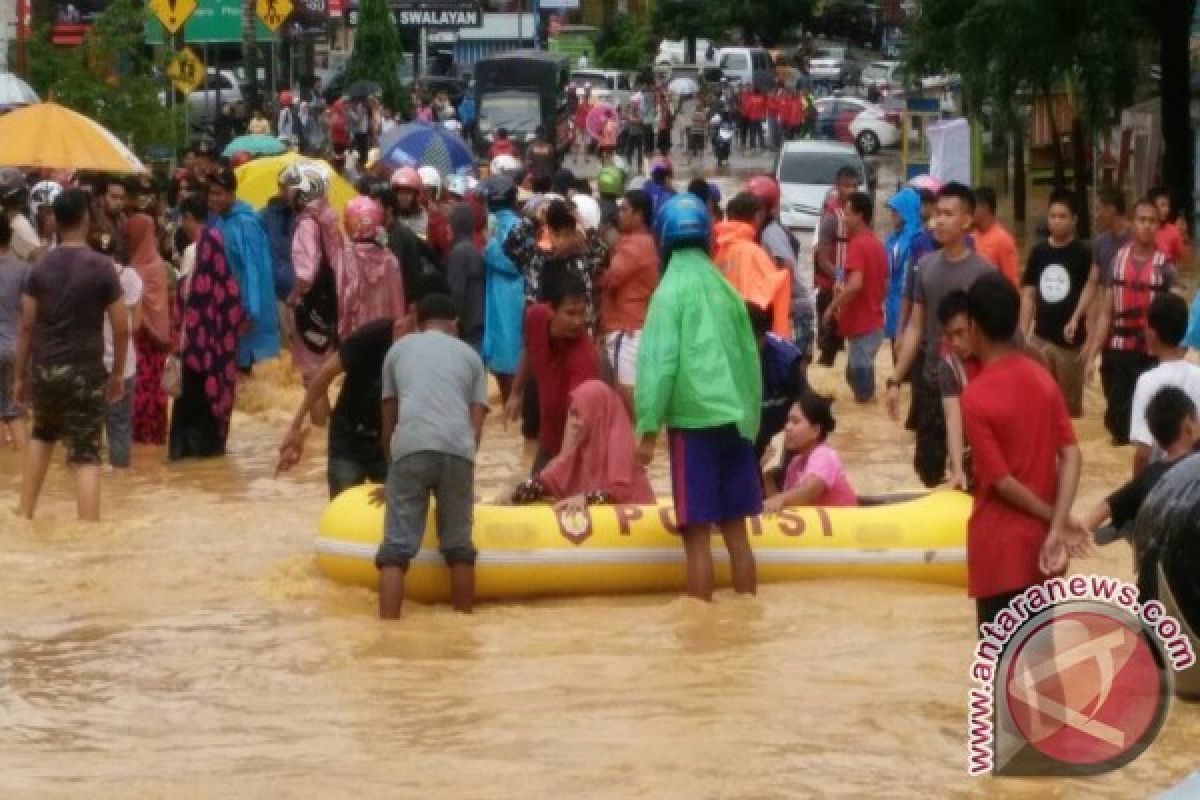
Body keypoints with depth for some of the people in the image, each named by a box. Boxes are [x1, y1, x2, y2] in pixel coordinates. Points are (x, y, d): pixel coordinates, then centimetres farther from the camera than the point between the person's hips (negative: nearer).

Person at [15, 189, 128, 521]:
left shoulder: (41, 268, 1)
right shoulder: (101, 267, -7)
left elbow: (26, 326, 2)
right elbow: (121, 328, -6)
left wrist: (19, 375, 10)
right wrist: (118, 373, 7)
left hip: (45, 369, 4)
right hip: (86, 371, -4)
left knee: (42, 436, 27)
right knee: (85, 456, -4)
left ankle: (24, 515, 25)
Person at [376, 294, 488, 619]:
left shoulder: (398, 349, 26)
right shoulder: (469, 355, 26)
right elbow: (477, 423, 17)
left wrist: (392, 468, 39)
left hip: (410, 449, -1)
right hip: (457, 451, 1)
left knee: (396, 547, -2)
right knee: (458, 546, 13)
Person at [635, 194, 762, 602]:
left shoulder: (671, 291, -6)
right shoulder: (726, 289, 10)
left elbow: (659, 362, -12)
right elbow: (749, 357, 14)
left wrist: (648, 429, -9)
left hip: (693, 419, -6)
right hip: (735, 419, 6)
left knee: (697, 534, -3)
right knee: (735, 530, 12)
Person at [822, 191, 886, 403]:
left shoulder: (857, 244, -15)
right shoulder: (877, 245, 13)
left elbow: (855, 284, -27)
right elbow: (884, 285, 20)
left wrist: (832, 308, -17)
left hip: (861, 326, -9)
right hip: (874, 322, 9)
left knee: (860, 375, -5)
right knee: (855, 374, 18)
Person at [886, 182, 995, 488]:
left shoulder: (983, 272, -10)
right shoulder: (926, 266, 4)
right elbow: (915, 327, 10)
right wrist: (895, 380, 6)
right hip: (929, 383, 5)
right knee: (927, 468, 13)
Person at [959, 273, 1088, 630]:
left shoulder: (976, 397, -17)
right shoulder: (1042, 378, 2)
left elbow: (1002, 482, -17)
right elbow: (1071, 456, -5)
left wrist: (1056, 519, -7)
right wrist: (1058, 527, -12)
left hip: (1000, 545, -6)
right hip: (1040, 538, 6)